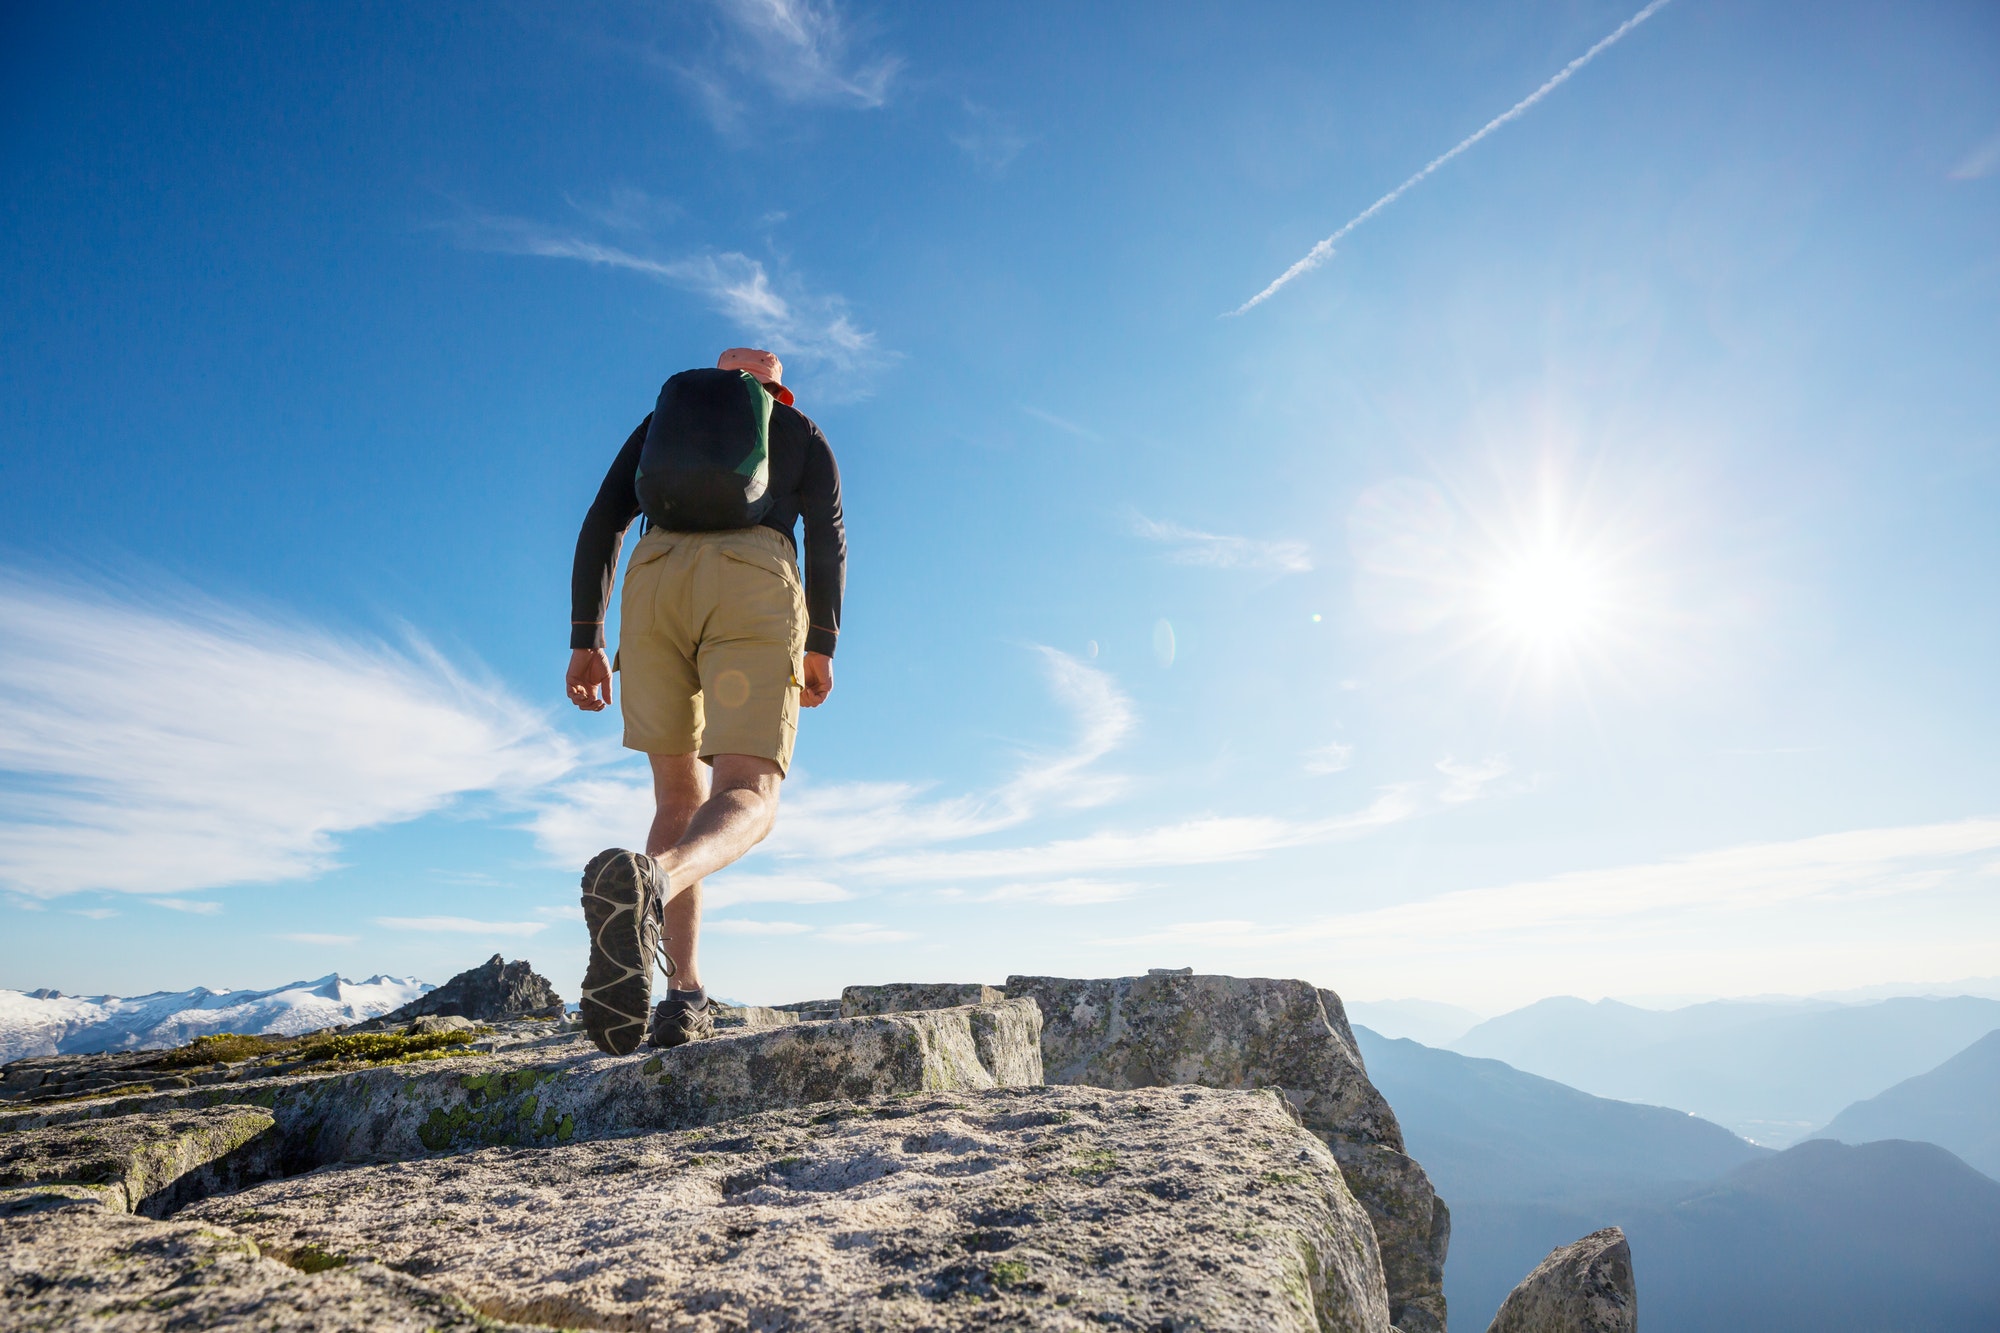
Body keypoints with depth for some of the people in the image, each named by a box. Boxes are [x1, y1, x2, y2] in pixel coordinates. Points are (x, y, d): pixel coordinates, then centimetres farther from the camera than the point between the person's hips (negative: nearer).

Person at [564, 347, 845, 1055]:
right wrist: (821, 644, 5)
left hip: (656, 577, 3)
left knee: (678, 796, 12)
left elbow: (601, 523, 17)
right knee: (746, 797, -12)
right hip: (755, 582, -3)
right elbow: (827, 533, 8)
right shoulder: (802, 432, 27)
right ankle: (648, 880, -48)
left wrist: (585, 639, 13)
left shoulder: (662, 420, 31)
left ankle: (684, 997, 1)